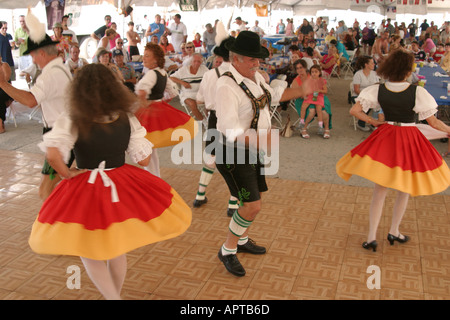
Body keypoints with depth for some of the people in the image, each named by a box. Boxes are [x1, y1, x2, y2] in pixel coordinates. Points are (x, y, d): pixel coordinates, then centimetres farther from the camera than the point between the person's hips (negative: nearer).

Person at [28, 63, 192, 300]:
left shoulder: (71, 121, -15)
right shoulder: (127, 119, -8)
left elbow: (52, 153, -29)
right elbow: (143, 158, -7)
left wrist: (66, 174, -12)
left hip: (84, 190, -3)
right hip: (121, 187, 4)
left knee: (88, 251, 17)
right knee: (116, 249, 23)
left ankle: (112, 296, 9)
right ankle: (115, 293, 39)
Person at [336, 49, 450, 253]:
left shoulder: (377, 90, -8)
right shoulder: (417, 92, -15)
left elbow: (354, 110, -11)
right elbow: (433, 123, -9)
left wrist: (373, 122, 2)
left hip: (384, 138, 2)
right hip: (409, 141, -2)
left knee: (379, 191, 11)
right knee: (404, 191, 18)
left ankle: (371, 238, 10)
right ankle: (394, 232, 30)